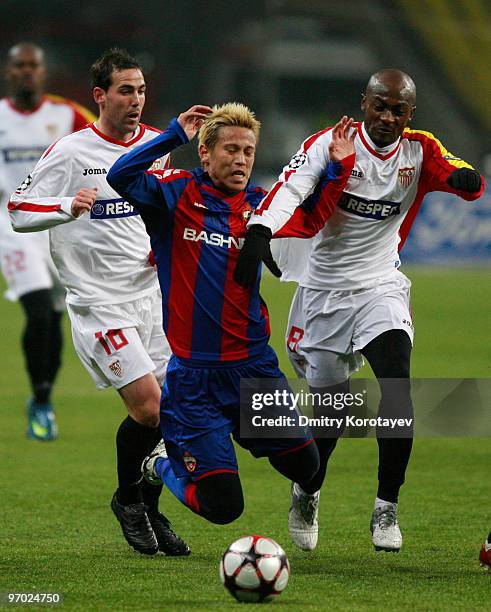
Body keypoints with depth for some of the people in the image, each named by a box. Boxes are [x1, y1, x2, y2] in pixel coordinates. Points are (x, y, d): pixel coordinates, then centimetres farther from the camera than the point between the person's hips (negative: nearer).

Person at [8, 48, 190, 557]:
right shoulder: (71, 151, -9)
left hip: (151, 294, 6)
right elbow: (19, 211, -7)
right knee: (149, 406, -15)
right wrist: (68, 207, -24)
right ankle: (127, 499, 10)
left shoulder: (156, 144, 8)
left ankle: (149, 510, 20)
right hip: (99, 301, -6)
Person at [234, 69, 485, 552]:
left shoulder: (419, 152, -3)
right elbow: (290, 187, -24)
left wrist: (465, 178, -45)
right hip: (322, 290, -1)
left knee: (397, 382, -23)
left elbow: (468, 182, -19)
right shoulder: (330, 144, -10)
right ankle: (307, 492, 37)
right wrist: (259, 233, -43)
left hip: (380, 289, 1)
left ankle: (386, 508, -14)